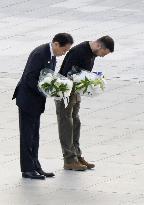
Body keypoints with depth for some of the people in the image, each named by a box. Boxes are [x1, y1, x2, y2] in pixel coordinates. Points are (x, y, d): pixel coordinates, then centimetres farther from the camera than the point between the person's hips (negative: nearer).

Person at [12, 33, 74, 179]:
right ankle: (27, 169, 0)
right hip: (27, 99, -9)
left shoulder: (52, 55, 6)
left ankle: (35, 167, 18)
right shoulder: (40, 54, -23)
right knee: (27, 135, -3)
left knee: (34, 136, 13)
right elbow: (29, 78, -24)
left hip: (37, 100, 9)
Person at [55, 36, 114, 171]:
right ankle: (69, 160, -2)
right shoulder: (78, 52, -25)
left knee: (75, 123, 11)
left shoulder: (92, 53, 3)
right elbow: (66, 74, -25)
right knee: (66, 124, -4)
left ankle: (77, 156, 16)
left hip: (75, 91, 9)